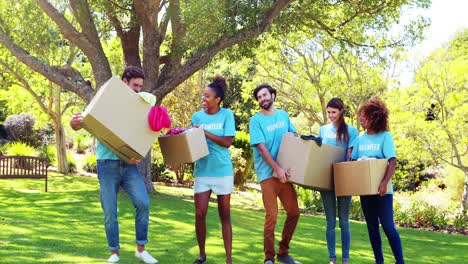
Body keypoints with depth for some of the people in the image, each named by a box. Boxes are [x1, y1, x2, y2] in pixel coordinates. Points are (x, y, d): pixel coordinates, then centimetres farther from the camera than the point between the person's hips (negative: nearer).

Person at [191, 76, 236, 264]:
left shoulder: (226, 114, -4)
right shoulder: (197, 116, 3)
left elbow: (227, 141, -11)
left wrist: (205, 132, -16)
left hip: (222, 171, -2)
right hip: (202, 170, 2)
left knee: (225, 215, 5)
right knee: (200, 214, -4)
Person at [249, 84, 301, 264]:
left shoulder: (283, 115, 10)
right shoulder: (256, 120, -6)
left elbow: (293, 136, 20)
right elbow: (261, 148, -12)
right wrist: (277, 169, -19)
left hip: (285, 172, 5)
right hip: (268, 173, -5)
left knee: (294, 213, 7)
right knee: (272, 216, -7)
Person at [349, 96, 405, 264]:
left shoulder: (385, 136, -8)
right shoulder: (360, 138, 7)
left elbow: (392, 161, -15)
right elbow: (352, 161, 11)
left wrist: (385, 182, -27)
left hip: (381, 190, -5)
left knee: (388, 226, -9)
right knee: (372, 227, 9)